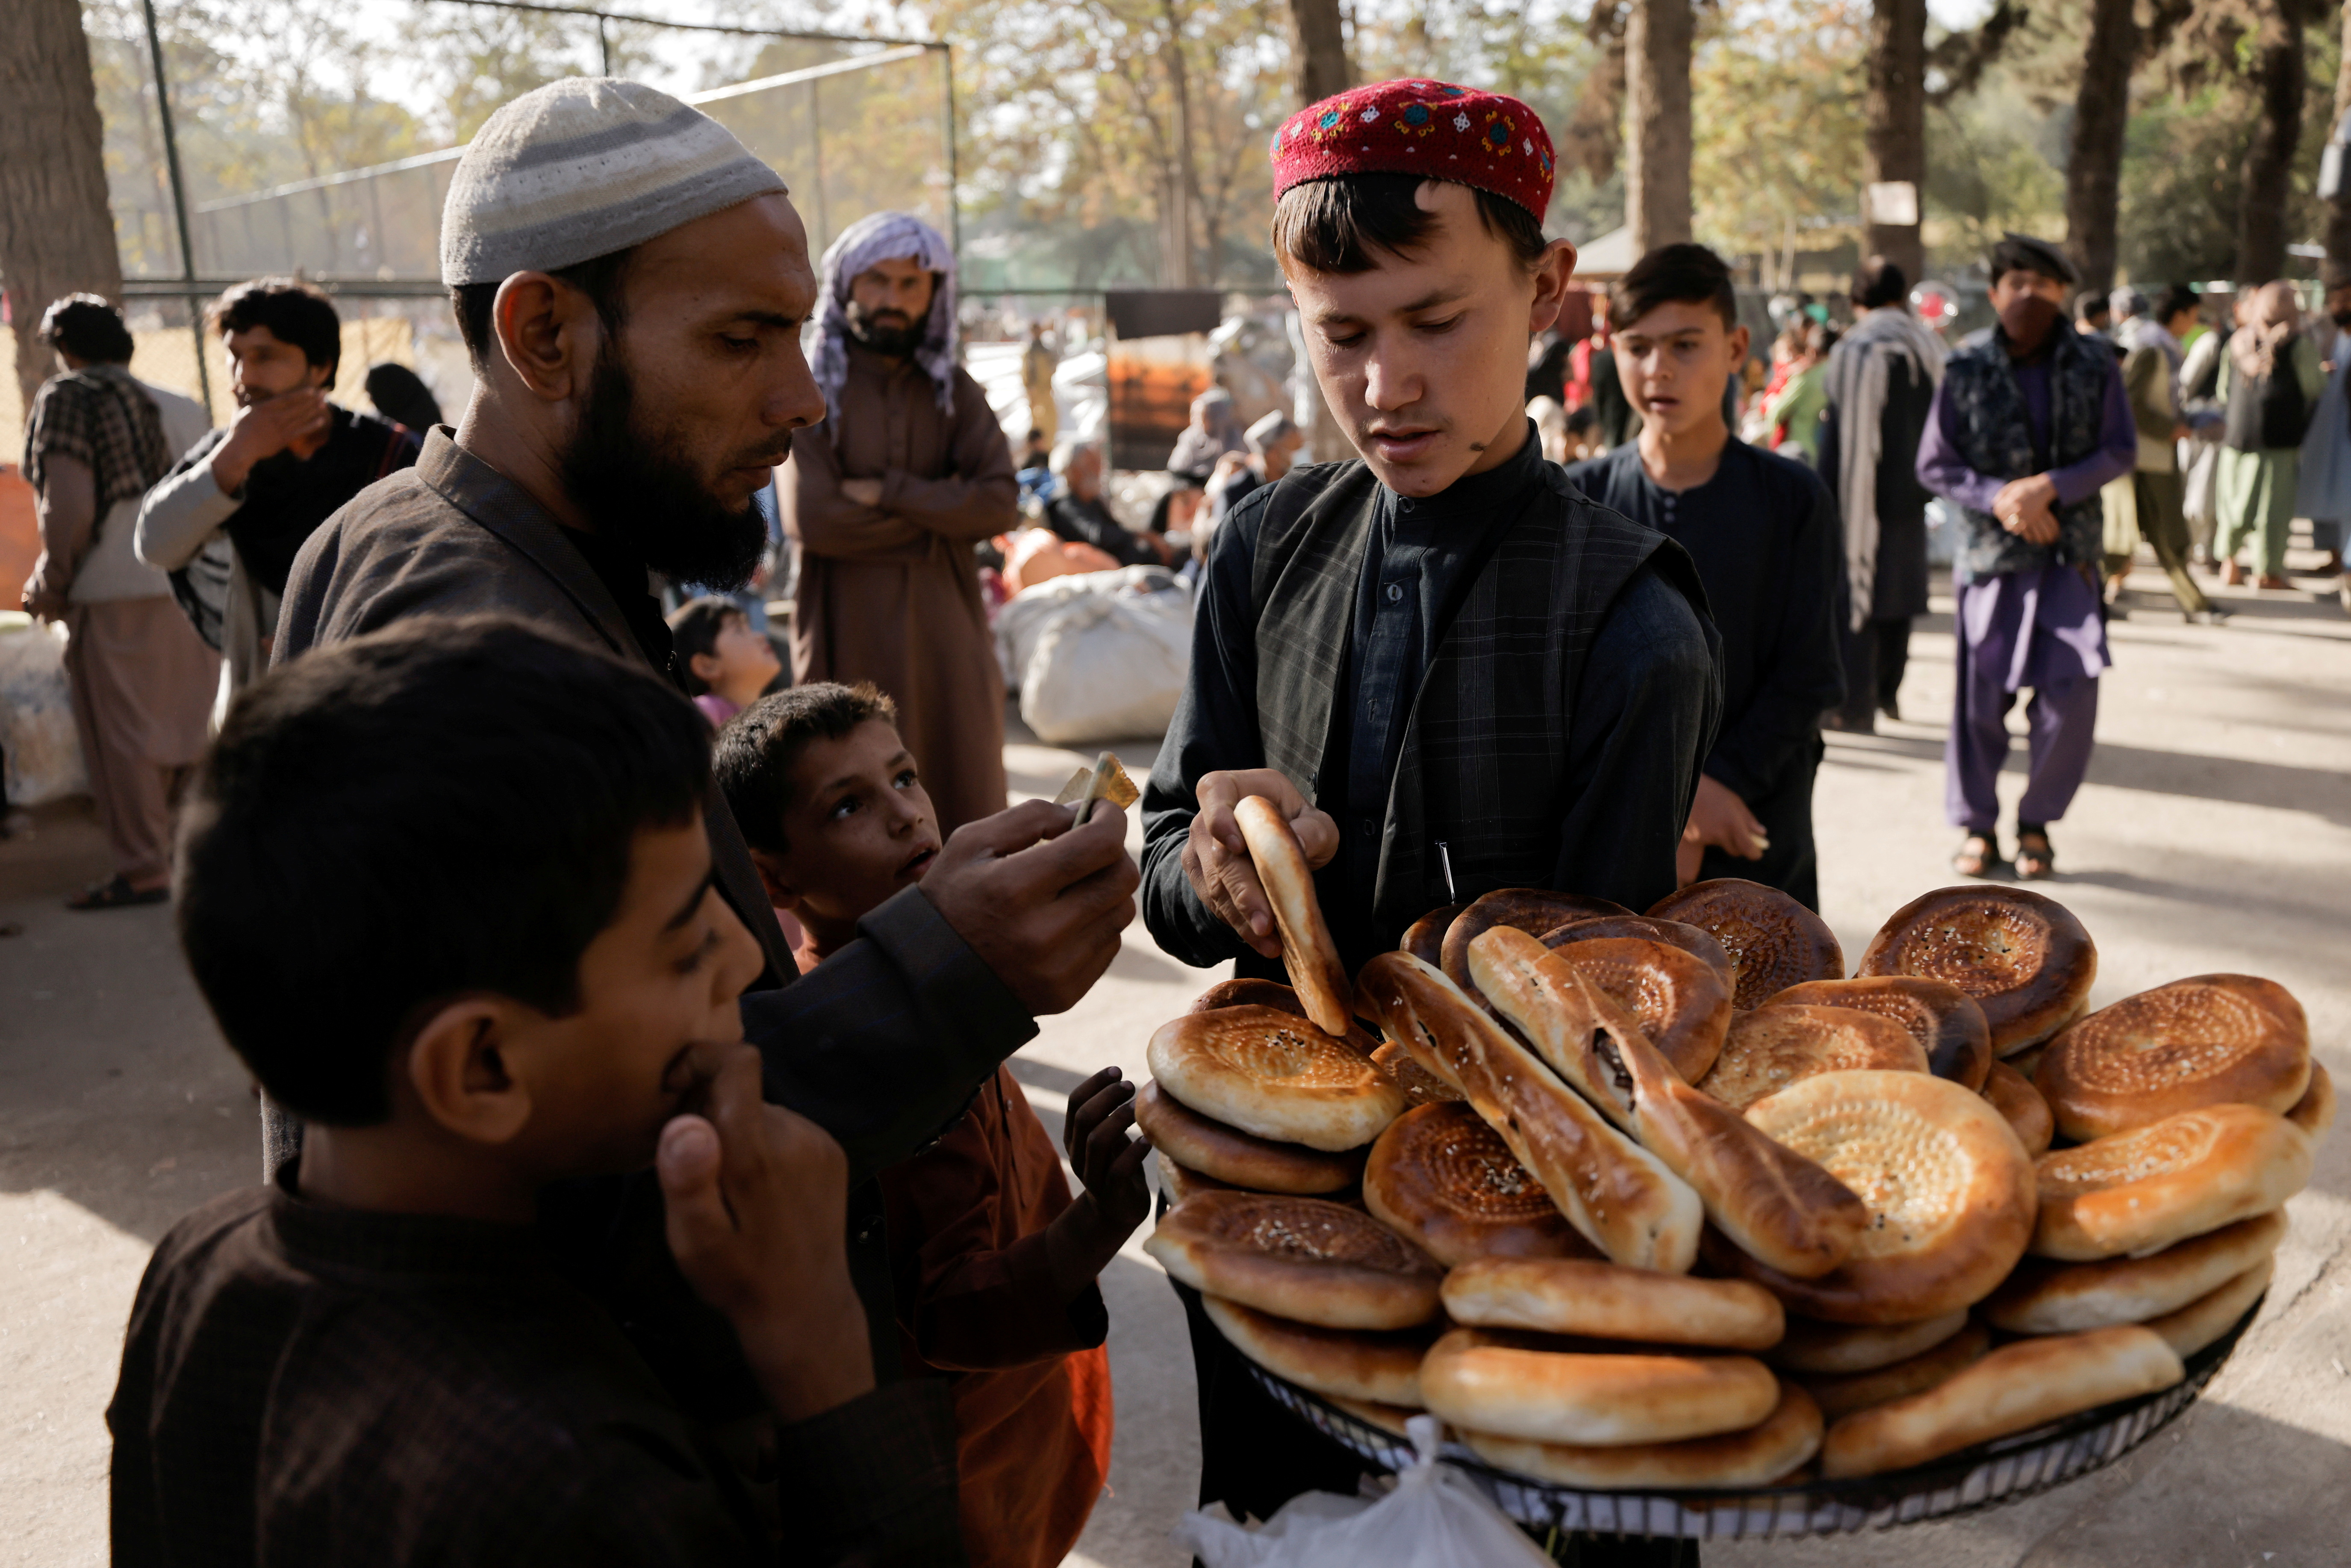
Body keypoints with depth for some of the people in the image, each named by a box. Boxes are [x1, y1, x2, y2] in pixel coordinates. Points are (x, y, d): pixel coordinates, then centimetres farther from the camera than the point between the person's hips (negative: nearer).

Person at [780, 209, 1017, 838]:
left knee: (966, 814, 6)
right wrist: (941, 514, -6)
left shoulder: (953, 390, 10)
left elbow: (1000, 502, -4)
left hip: (949, 629, 4)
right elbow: (812, 516, -14)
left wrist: (889, 492, -13)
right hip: (851, 637, -3)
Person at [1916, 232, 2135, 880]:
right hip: (1991, 553, -1)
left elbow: (2121, 450, 2)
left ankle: (2037, 822, 17)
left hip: (2070, 552, 1)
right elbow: (1934, 464, 1)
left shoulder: (2095, 363, 1)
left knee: (2071, 695, -2)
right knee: (1981, 693, 2)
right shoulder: (1966, 367, -2)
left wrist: (2051, 487, -14)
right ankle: (1977, 825, 18)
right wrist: (1999, 499, -14)